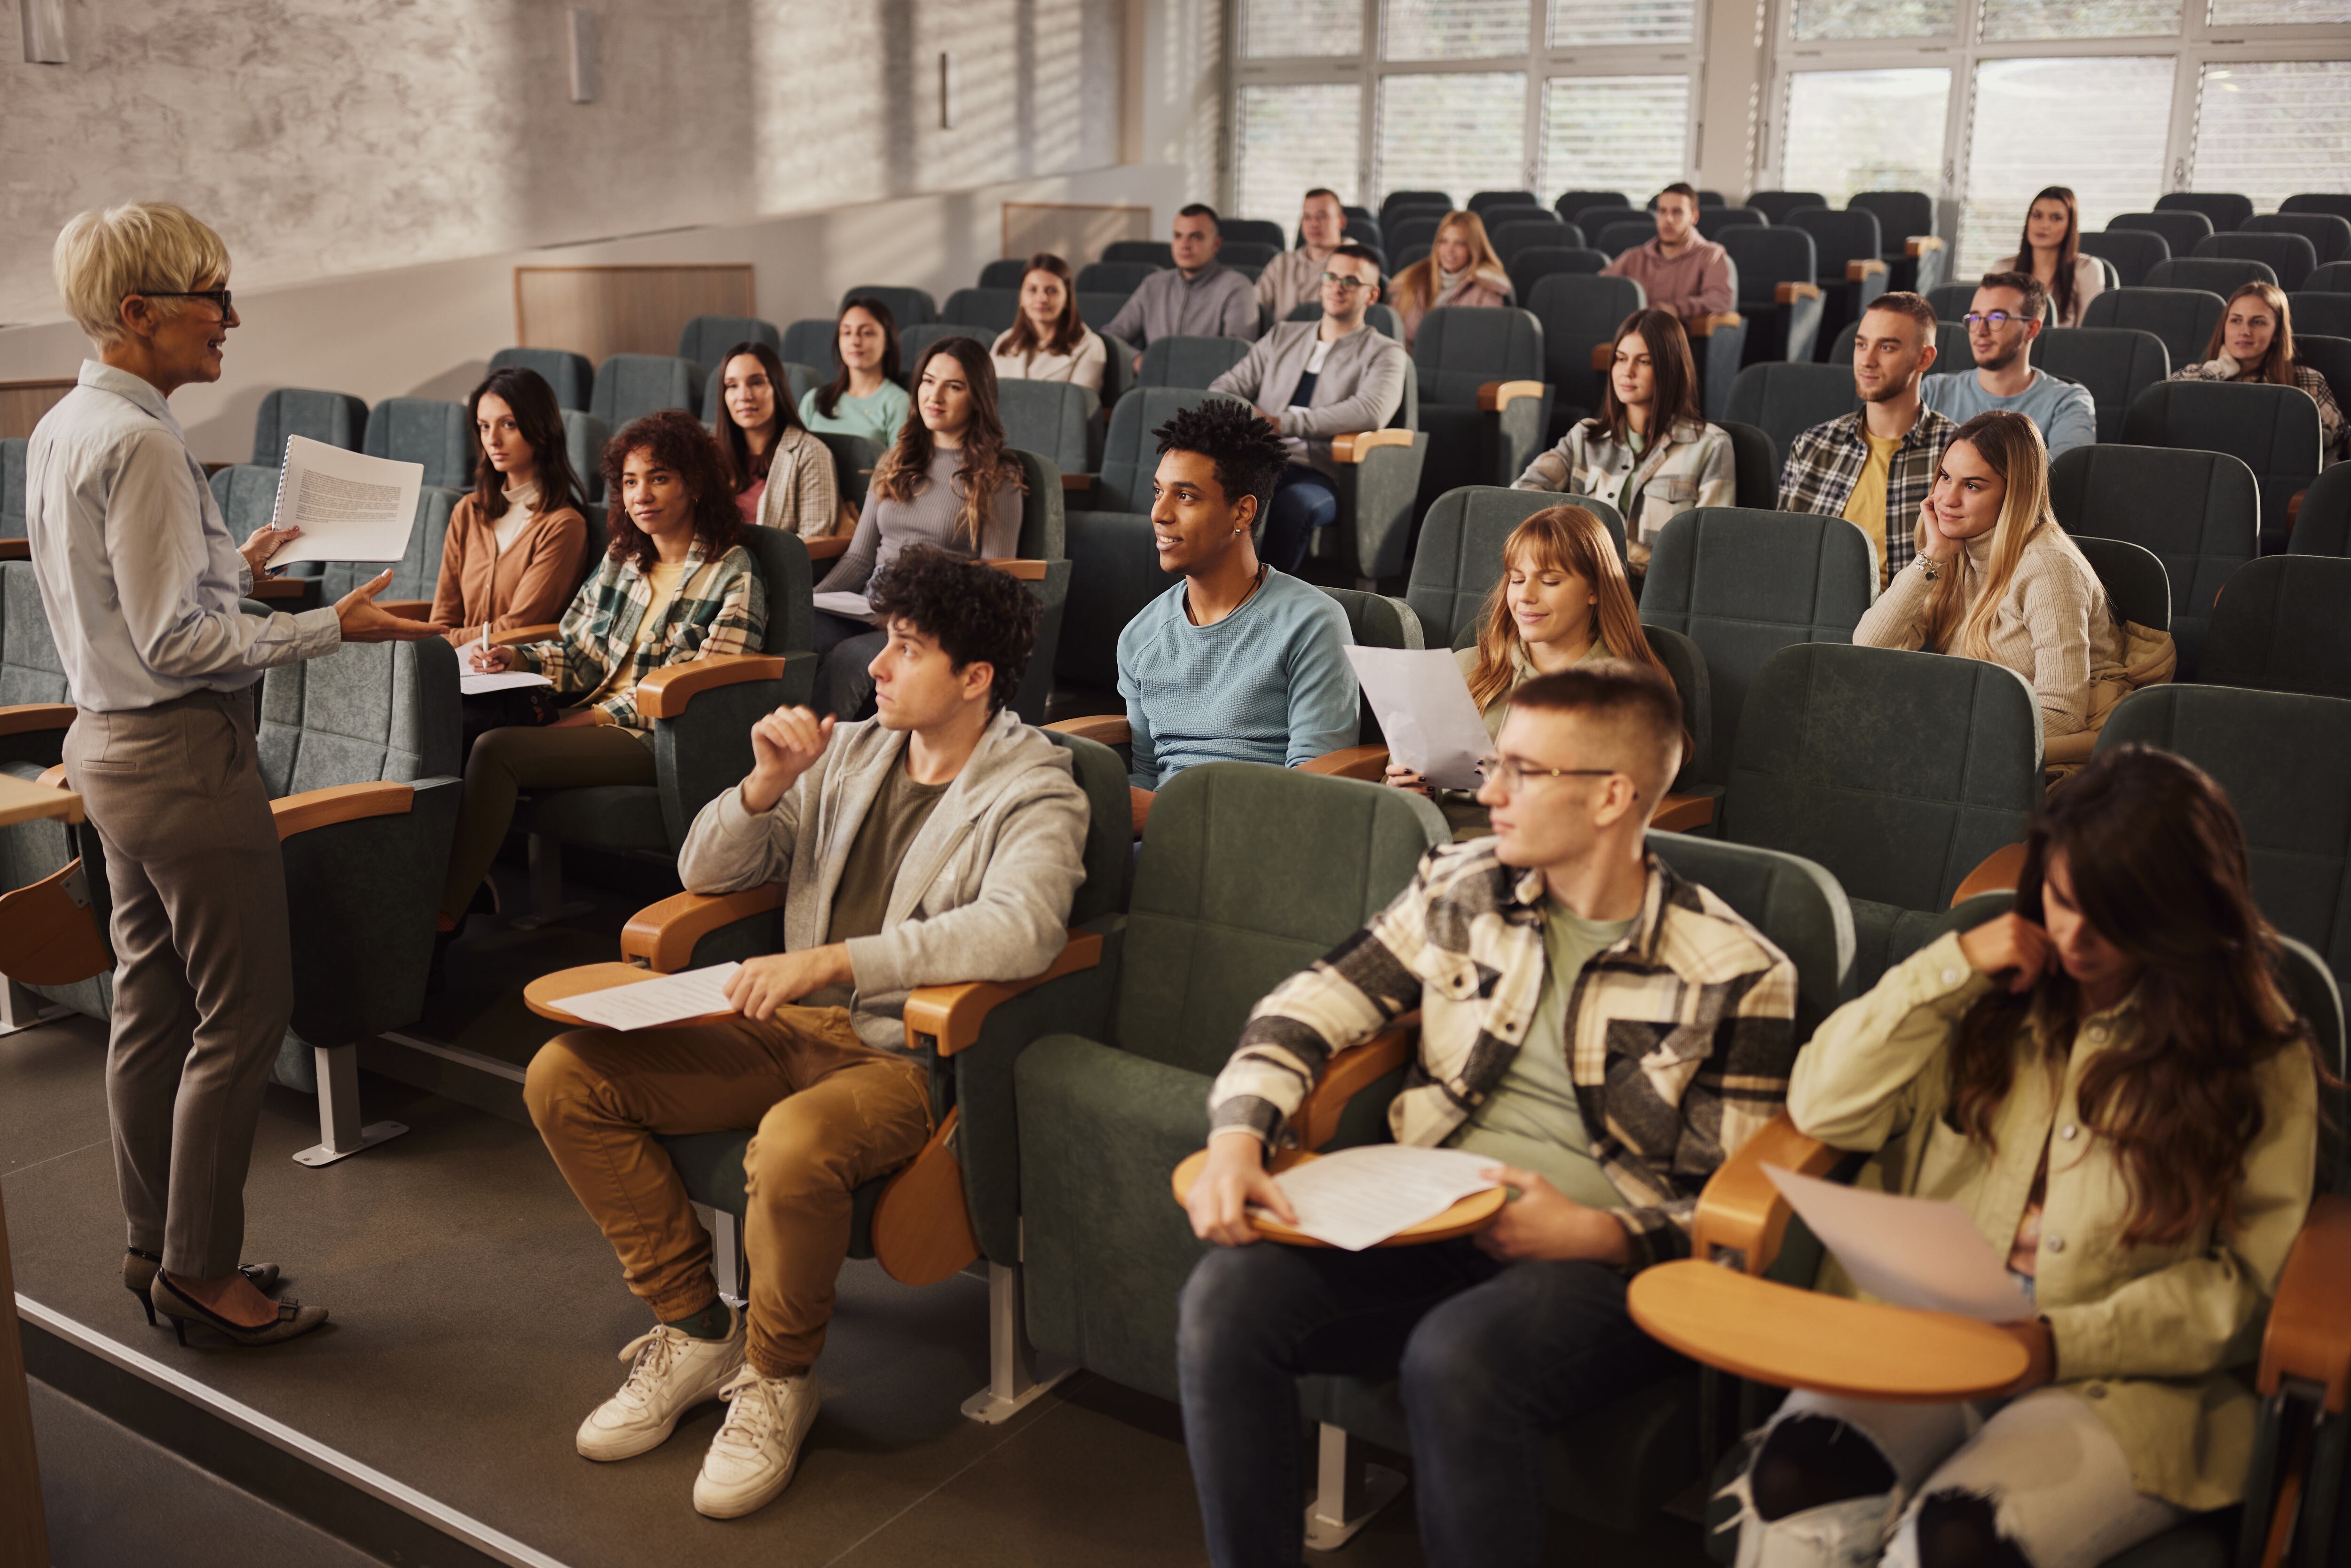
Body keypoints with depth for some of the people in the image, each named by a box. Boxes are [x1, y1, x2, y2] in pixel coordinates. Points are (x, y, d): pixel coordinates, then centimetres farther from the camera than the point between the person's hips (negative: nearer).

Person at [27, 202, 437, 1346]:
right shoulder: (138, 443, -20)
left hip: (110, 742, 11)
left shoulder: (61, 429, 11)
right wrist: (333, 628, -21)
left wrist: (235, 567, 20)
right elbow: (177, 641, -22)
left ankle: (155, 1249, 28)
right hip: (183, 755, -11)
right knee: (241, 1013, -2)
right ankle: (199, 1270, 8)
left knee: (152, 1003, 17)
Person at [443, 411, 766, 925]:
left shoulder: (732, 575, -5)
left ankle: (441, 919, -18)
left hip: (656, 743, -7)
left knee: (497, 750, -25)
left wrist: (594, 717, -13)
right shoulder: (622, 558, 17)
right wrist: (516, 659, -3)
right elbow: (581, 654, 18)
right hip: (588, 718, 7)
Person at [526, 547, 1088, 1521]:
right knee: (564, 1077, -7)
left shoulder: (1034, 794, -7)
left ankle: (778, 1377, -7)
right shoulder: (849, 754, 12)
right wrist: (766, 786, -6)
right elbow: (704, 872, 15)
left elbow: (1021, 928, -29)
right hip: (792, 1028, 7)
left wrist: (831, 961, -36)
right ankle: (694, 1331, 5)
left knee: (795, 1147, -38)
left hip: (913, 1053, -6)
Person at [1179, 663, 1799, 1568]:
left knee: (1455, 1358, -36)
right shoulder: (1461, 890, 9)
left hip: (1604, 1266, -4)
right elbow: (1307, 1010, 7)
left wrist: (1597, 1234, -16)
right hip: (1422, 1232, 4)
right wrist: (1237, 1138, -11)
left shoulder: (1735, 975, -2)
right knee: (1227, 1297, -22)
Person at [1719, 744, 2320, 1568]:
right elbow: (1824, 1107, 2)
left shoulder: (2258, 1054, 2)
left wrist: (2063, 1342, -13)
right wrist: (1953, 966, -5)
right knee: (1793, 1480, -28)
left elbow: (2247, 1283, 0)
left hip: (2129, 1376, -2)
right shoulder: (1999, 991, 10)